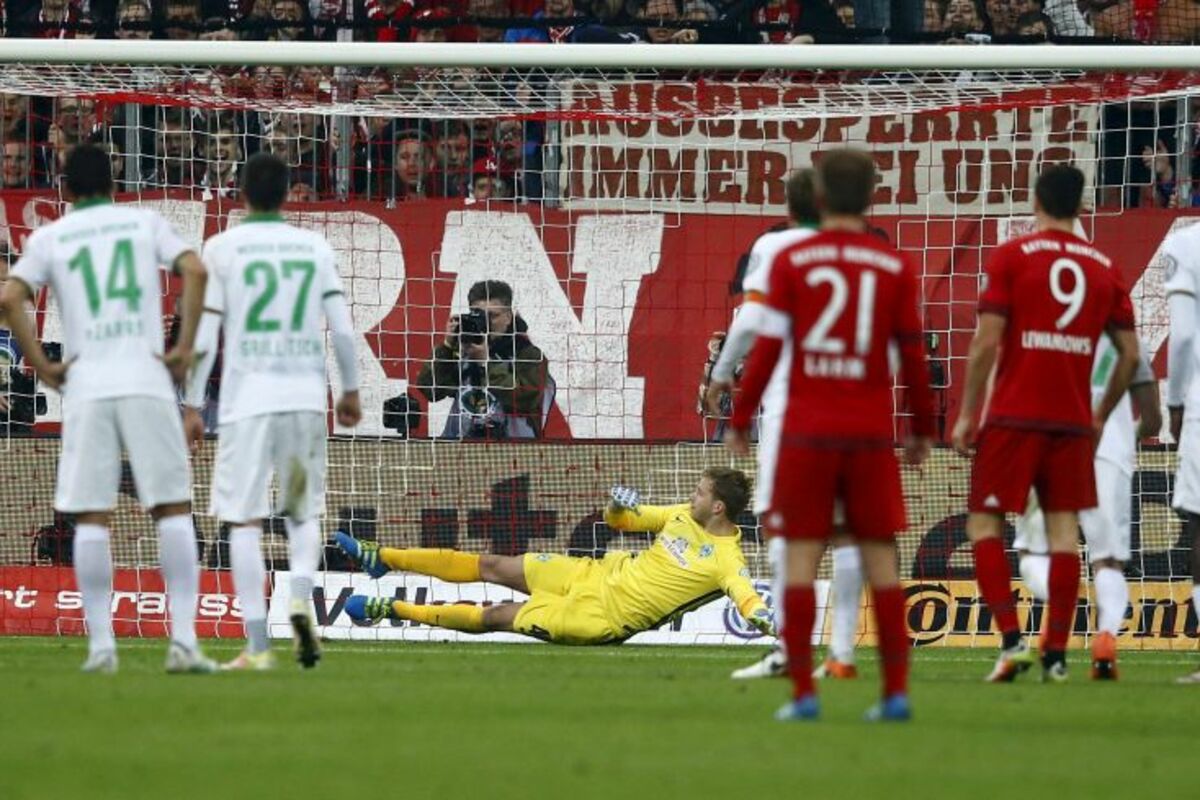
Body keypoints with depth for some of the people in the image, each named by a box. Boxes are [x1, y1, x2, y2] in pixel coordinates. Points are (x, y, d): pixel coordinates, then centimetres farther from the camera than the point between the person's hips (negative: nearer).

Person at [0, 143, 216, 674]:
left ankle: (101, 645, 1)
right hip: (147, 381, 0)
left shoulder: (50, 237, 9)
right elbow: (194, 271, -6)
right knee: (173, 510, 3)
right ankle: (183, 640, -5)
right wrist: (184, 348, -2)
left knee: (91, 519, 5)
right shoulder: (144, 222, 9)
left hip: (86, 387, 0)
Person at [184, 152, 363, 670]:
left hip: (246, 400, -3)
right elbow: (342, 328, 5)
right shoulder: (315, 248, 7)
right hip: (305, 396, 3)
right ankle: (301, 599, -9)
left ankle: (257, 645, -6)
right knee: (302, 513, 18)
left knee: (244, 521, 1)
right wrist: (351, 390, 18)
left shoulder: (222, 249, 0)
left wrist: (193, 404, 3)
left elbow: (203, 334, -3)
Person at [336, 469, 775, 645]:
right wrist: (618, 505, -10)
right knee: (491, 567, 10)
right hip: (600, 574, 7)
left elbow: (745, 594, -36)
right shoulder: (684, 516, 3)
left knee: (495, 618, -2)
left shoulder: (726, 559, -19)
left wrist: (761, 618, -58)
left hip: (605, 616, -7)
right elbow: (619, 520, 13)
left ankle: (390, 609, 9)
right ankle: (382, 558, 22)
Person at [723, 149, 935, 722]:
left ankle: (803, 692, -6)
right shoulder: (895, 267, 2)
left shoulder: (791, 262, -2)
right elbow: (913, 354, 4)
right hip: (872, 435, 1)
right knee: (880, 559, 6)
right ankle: (896, 690, 2)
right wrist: (922, 430, 16)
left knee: (801, 557, 1)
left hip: (807, 433, -1)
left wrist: (739, 422, 5)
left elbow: (767, 349, -3)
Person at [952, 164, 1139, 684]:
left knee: (984, 523, 6)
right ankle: (1056, 653, 0)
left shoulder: (1011, 257, -3)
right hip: (1073, 422, 3)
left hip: (1014, 418, -3)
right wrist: (1101, 415, 22)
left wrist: (968, 414, -2)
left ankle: (1011, 638, -9)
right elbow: (1130, 354, 10)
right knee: (1063, 529, 5)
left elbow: (986, 342, -8)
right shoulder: (1103, 267, 9)